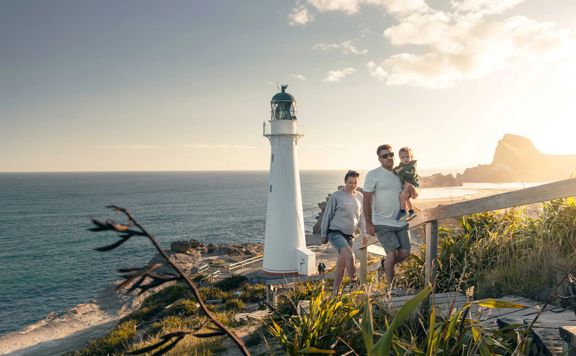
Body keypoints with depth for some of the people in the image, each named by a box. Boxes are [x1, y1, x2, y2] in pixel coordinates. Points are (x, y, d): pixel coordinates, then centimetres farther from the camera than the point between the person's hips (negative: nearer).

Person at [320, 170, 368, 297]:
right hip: (335, 232, -5)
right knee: (350, 255, -26)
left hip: (349, 235, 5)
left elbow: (361, 216, 20)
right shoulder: (337, 195, -3)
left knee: (342, 263, 6)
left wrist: (364, 233, 12)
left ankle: (335, 291, 17)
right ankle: (354, 281, -14)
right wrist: (323, 233, 2)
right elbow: (328, 214, 2)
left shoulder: (359, 196, 12)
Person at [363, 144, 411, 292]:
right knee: (392, 253, -9)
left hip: (401, 222, 5)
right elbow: (367, 200, -8)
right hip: (383, 223, -5)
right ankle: (390, 285, 9)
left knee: (405, 252, 0)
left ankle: (386, 264, 32)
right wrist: (368, 223, -12)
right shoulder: (373, 175, -5)